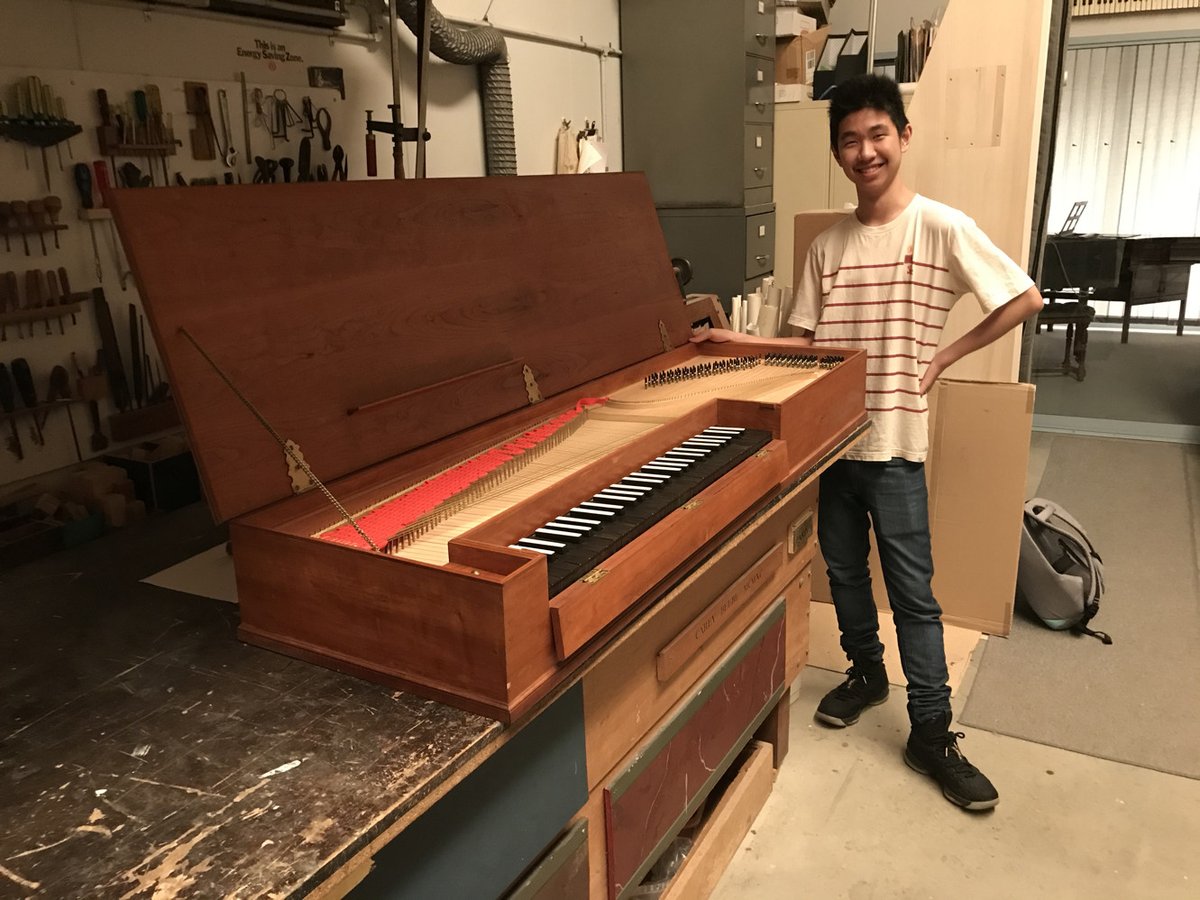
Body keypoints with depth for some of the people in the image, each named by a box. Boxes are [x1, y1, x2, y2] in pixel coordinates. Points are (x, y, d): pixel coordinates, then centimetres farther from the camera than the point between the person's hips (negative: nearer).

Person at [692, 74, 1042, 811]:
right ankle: (866, 672, 39)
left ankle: (933, 733, 15)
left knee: (913, 591, 3)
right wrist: (742, 341, -2)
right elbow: (809, 341, 10)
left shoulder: (942, 228, -9)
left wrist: (943, 357, -8)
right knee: (844, 570, 17)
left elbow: (1027, 299, -7)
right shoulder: (827, 246, 6)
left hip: (894, 443, -4)